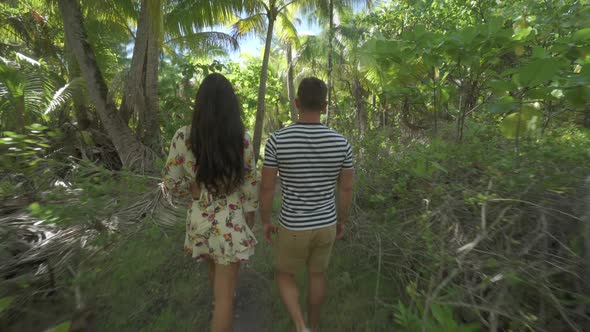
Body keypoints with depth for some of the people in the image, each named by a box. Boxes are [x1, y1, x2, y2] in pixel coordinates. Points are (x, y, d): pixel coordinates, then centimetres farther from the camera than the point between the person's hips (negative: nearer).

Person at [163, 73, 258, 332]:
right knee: (225, 291, 11)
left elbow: (172, 183, -5)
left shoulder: (183, 137, -11)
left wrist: (198, 192, 9)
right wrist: (250, 213, 7)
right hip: (231, 221, -4)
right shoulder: (241, 140, -16)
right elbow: (250, 183, -8)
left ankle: (223, 310, 63)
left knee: (216, 270, 33)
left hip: (199, 219, 5)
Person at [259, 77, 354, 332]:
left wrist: (265, 221, 3)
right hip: (325, 225, 3)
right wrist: (342, 221, 13)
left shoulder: (277, 140, -19)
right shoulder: (341, 142, -11)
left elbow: (266, 187, -13)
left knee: (284, 276, 26)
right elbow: (347, 189, -2)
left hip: (293, 227, -3)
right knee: (316, 275, 28)